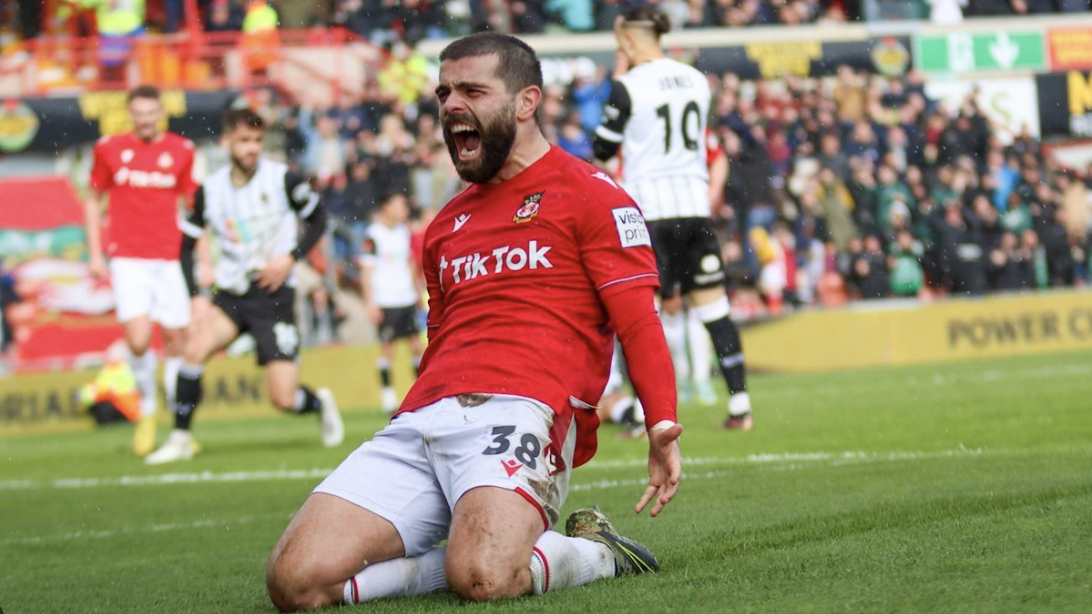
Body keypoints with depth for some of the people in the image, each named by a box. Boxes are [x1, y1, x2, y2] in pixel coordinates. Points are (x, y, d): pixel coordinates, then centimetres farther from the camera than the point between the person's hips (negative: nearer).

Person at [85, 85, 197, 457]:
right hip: (128, 260, -1)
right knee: (138, 340, -16)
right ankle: (147, 412, 8)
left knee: (177, 341, 2)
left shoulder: (181, 151, 5)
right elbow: (93, 200, 14)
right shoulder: (109, 149, 4)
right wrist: (95, 254, 8)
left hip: (170, 259, 1)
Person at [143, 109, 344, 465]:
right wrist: (197, 297, -4)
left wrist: (291, 258, -10)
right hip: (231, 294, 2)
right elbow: (186, 246, 8)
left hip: (274, 294, -2)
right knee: (196, 348, -26)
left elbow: (317, 220, 6)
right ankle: (180, 439, -14)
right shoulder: (209, 191, 0)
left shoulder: (282, 179, -6)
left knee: (284, 399, -9)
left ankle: (320, 404, 27)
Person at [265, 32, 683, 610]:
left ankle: (595, 552, -3)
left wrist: (661, 423, -17)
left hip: (517, 411, -6)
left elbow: (637, 321, -2)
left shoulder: (589, 194, 7)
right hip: (418, 425, 6)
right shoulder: (446, 226, 29)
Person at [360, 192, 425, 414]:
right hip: (385, 301, -6)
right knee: (387, 347, -2)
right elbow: (367, 271, -8)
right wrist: (370, 302, -12)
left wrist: (419, 290, 22)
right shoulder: (374, 235, -8)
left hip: (407, 298, 6)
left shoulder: (404, 232, 12)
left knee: (417, 345, 5)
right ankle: (388, 395, 4)